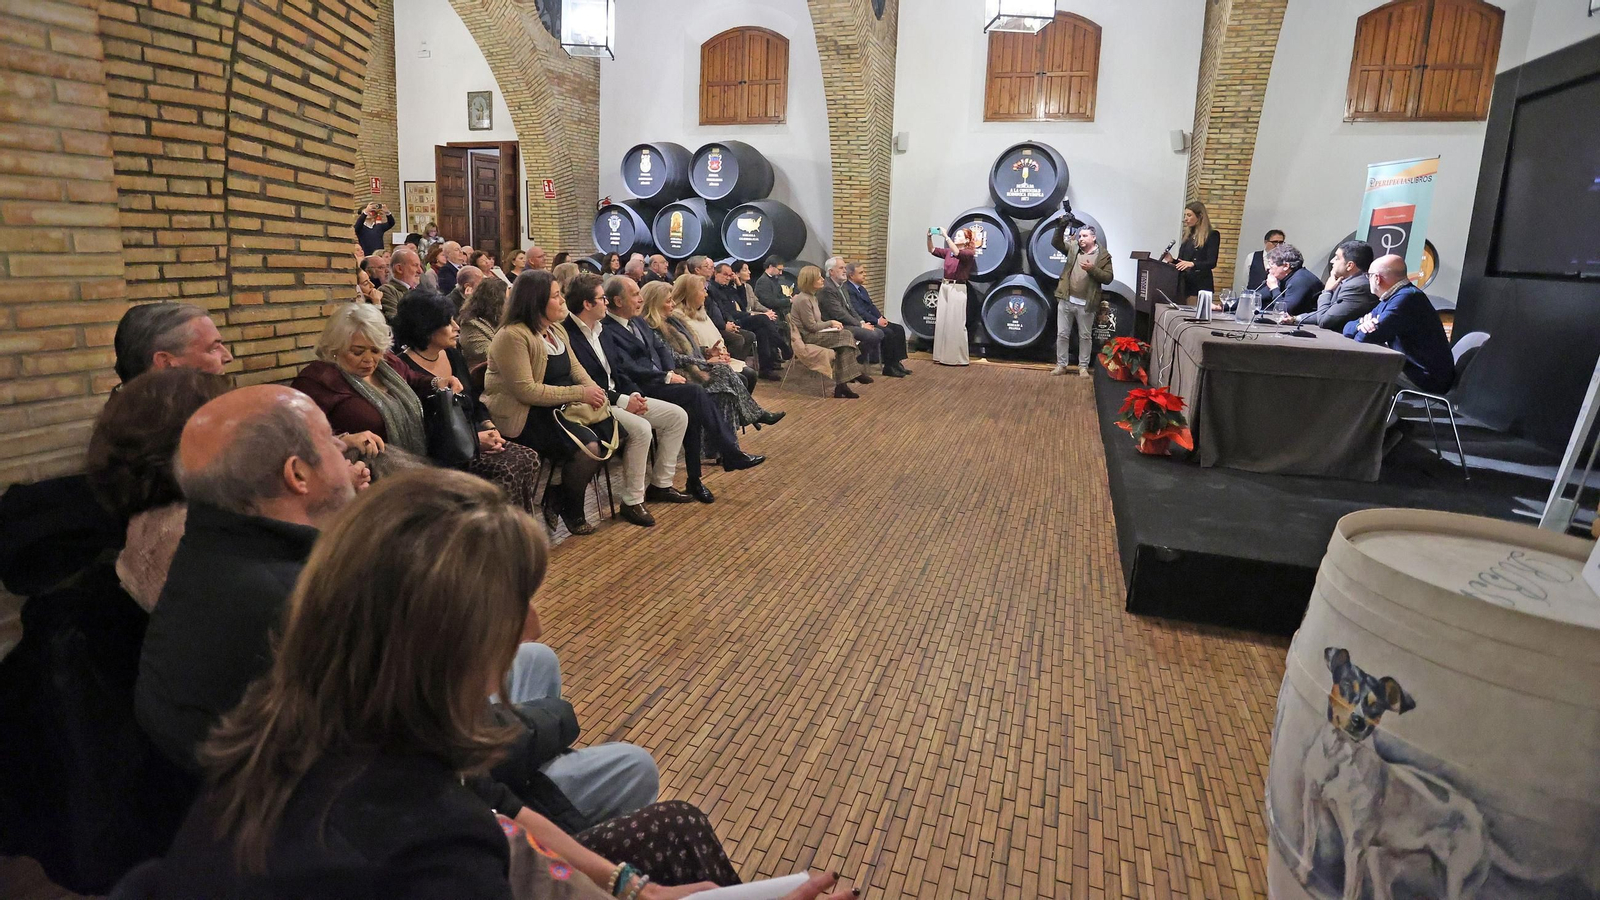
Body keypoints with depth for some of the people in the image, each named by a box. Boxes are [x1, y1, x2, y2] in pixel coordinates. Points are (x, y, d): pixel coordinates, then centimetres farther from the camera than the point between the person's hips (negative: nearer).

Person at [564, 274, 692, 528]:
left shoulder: (600, 327, 10)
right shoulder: (568, 335, -18)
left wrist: (633, 393, -2)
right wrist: (622, 400, -20)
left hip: (618, 395, 9)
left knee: (677, 416, 2)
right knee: (641, 428, -33)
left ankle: (661, 482, 12)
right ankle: (632, 501, -18)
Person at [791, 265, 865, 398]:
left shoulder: (812, 297, 16)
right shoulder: (803, 299, -15)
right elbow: (811, 326, -16)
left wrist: (831, 324, 0)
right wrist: (830, 323, -5)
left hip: (814, 334, 9)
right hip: (807, 338, -9)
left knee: (846, 336, -15)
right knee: (845, 337, -18)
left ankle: (841, 385, -21)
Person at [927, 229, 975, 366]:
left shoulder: (968, 253, -6)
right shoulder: (948, 251, 12)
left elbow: (956, 253, -25)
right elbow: (931, 250, 9)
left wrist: (946, 236, -25)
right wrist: (929, 237, -8)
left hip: (958, 289, -7)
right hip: (944, 287, 7)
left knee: (956, 323, -5)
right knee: (942, 321, 8)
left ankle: (958, 357, 1)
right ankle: (943, 355, 14)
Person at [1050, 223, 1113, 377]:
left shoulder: (1103, 255, -1)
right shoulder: (1073, 247, 7)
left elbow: (1108, 278, -6)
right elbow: (1056, 243, -2)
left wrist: (1092, 269, -19)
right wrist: (1062, 227, -16)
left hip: (1086, 304, -2)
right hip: (1066, 300, 2)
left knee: (1085, 337, 7)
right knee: (1062, 334, 6)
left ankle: (1083, 367, 17)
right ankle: (1061, 365, 17)